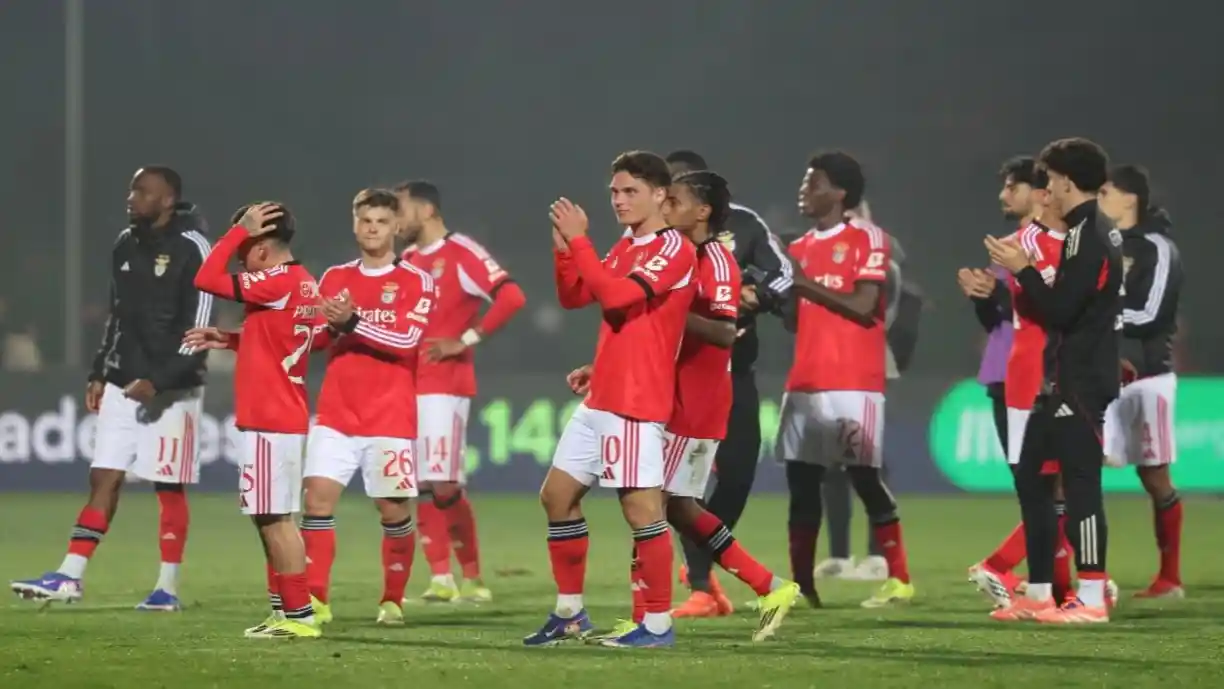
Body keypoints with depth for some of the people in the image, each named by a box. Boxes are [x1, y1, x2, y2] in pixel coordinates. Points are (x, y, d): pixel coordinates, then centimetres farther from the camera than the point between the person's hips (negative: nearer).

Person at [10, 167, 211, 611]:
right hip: (122, 385, 6)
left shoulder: (191, 249, -11)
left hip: (171, 390, -6)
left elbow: (198, 328, -14)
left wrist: (159, 381, -19)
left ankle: (167, 588, 7)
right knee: (103, 478, 2)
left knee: (169, 488, 0)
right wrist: (99, 374, 16)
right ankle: (70, 577, -1)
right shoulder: (125, 246, 11)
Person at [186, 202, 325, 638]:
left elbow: (207, 279, -17)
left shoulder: (277, 284, -16)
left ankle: (299, 614, -7)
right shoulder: (304, 285, 13)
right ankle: (284, 611, 17)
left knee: (274, 519, -7)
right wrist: (228, 340, 15)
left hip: (267, 422, -10)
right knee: (273, 519, 14)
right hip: (286, 418, 10)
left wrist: (240, 230, -11)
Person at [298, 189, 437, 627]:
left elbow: (407, 340, -14)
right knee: (318, 496, -11)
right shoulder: (335, 278, 13)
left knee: (394, 510, 0)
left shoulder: (417, 282, 0)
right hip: (336, 414, 3)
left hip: (391, 418, -3)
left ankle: (393, 601, 17)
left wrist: (353, 322, -23)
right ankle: (315, 600, -10)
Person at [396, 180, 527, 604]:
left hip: (444, 384, -8)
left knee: (445, 485, -10)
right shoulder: (408, 261, 16)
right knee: (423, 486, 3)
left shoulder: (460, 253, -8)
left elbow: (511, 297, -18)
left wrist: (467, 340, -17)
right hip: (406, 386, 8)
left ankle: (472, 578, 1)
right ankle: (441, 579, 6)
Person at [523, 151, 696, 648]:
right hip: (599, 400, 9)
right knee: (557, 495, 11)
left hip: (636, 405, -9)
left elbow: (615, 294, -23)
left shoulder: (676, 250, -12)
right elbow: (573, 296, 16)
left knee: (640, 506, -10)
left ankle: (658, 624, -4)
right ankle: (570, 613, 19)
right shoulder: (624, 248, 15)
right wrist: (564, 247, 1)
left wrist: (579, 240, -18)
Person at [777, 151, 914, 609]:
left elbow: (863, 307, -14)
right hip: (804, 383, 7)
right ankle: (801, 585, 5)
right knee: (801, 482, 2)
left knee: (864, 476, -6)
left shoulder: (866, 239, -4)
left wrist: (806, 284, -13)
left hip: (853, 383, -7)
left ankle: (899, 579, 2)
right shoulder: (799, 249, 17)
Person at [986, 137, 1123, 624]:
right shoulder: (1092, 234, 16)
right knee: (1031, 477, 14)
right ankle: (1038, 594, 19)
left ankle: (1091, 598, -10)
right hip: (1064, 380, 11)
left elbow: (1060, 311, -19)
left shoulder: (1088, 237, -15)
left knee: (1080, 482, -10)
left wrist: (1023, 270, -10)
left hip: (1081, 383, -11)